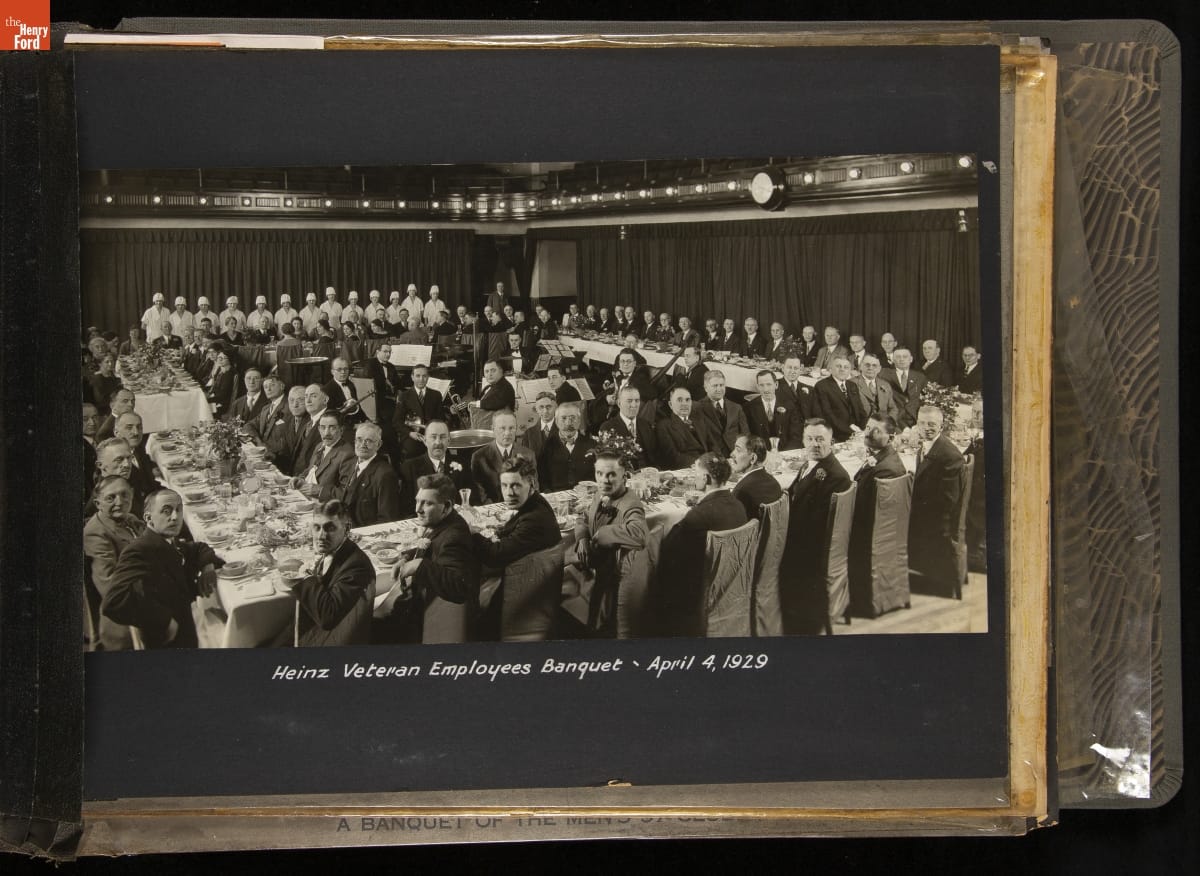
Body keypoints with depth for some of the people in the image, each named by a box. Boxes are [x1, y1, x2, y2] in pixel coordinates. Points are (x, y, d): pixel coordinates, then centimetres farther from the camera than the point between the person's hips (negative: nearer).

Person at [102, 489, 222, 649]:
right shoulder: (139, 551, -23)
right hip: (164, 644, -9)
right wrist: (165, 620, -28)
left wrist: (208, 566, 2)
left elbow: (199, 549, 26)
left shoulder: (170, 544, 5)